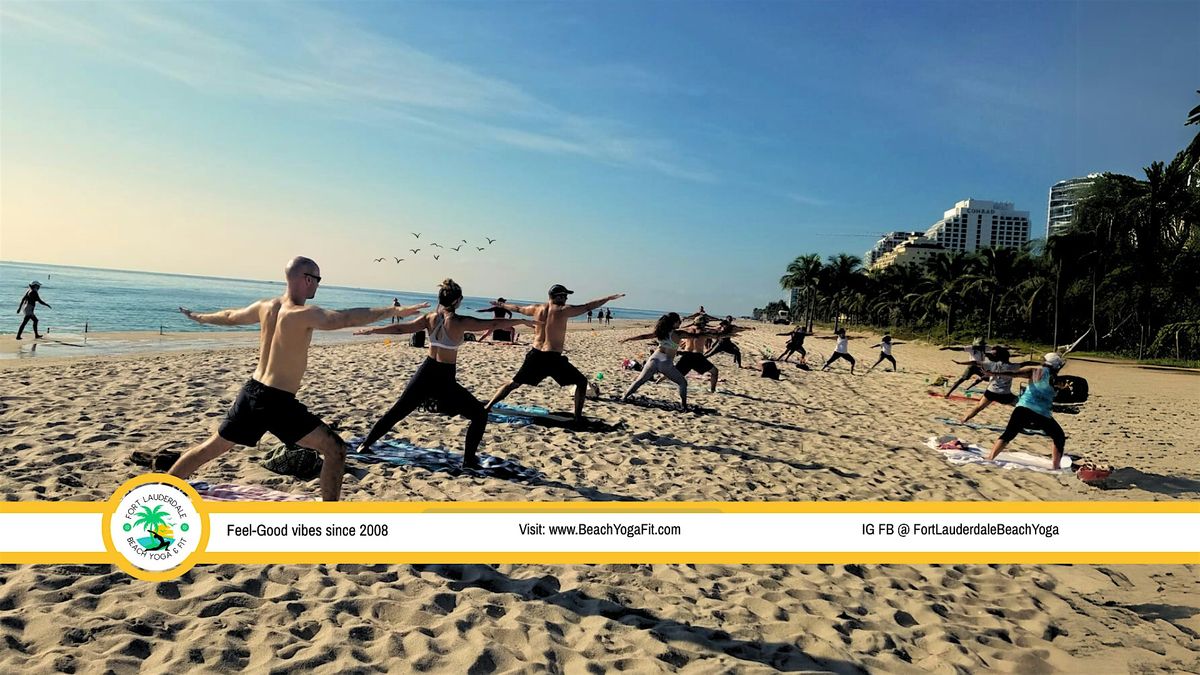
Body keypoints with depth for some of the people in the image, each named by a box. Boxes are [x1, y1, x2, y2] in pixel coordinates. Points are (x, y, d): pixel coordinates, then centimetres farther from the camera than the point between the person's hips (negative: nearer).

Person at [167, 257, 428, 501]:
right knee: (335, 449, -3)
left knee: (212, 447, 26)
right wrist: (395, 310, -37)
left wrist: (199, 317, 46)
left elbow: (229, 316, 25)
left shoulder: (265, 307, 6)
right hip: (278, 402, -8)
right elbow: (345, 318, -33)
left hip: (251, 392, 8)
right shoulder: (304, 314, -18)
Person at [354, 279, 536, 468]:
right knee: (480, 415, 8)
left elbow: (400, 328, 4)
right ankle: (469, 460, 4)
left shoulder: (430, 318, -1)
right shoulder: (459, 322, -14)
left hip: (426, 373, 5)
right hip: (445, 379, -5)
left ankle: (365, 444, 30)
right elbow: (494, 324, -12)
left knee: (397, 411, 23)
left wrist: (371, 330, 16)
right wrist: (522, 321, -1)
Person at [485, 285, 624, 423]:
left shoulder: (537, 309, 9)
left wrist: (502, 305, 44)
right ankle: (578, 417, 2)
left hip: (535, 355, 5)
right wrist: (609, 298, 1)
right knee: (582, 382, 8)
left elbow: (517, 308, 25)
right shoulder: (563, 310, -7)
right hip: (553, 358, -5)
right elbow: (588, 306, -6)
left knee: (513, 384, 18)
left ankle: (486, 408, 13)